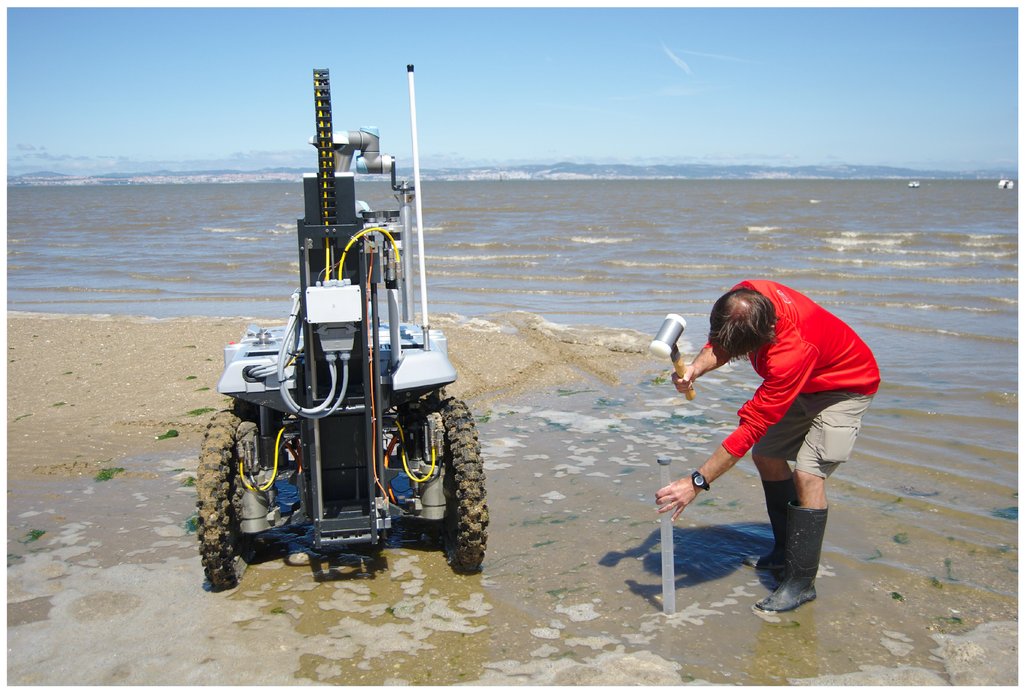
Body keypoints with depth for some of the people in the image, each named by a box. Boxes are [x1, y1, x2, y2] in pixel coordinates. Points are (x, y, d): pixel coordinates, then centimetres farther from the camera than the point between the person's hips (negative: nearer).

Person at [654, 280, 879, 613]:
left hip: (846, 387, -8)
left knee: (808, 473, -19)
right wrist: (696, 368, -27)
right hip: (803, 384, 8)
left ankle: (801, 582, -7)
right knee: (766, 455, 9)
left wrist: (697, 482, -38)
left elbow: (752, 426, -40)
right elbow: (721, 344, -4)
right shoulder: (743, 299, -24)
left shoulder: (792, 352, -44)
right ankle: (788, 550, 24)